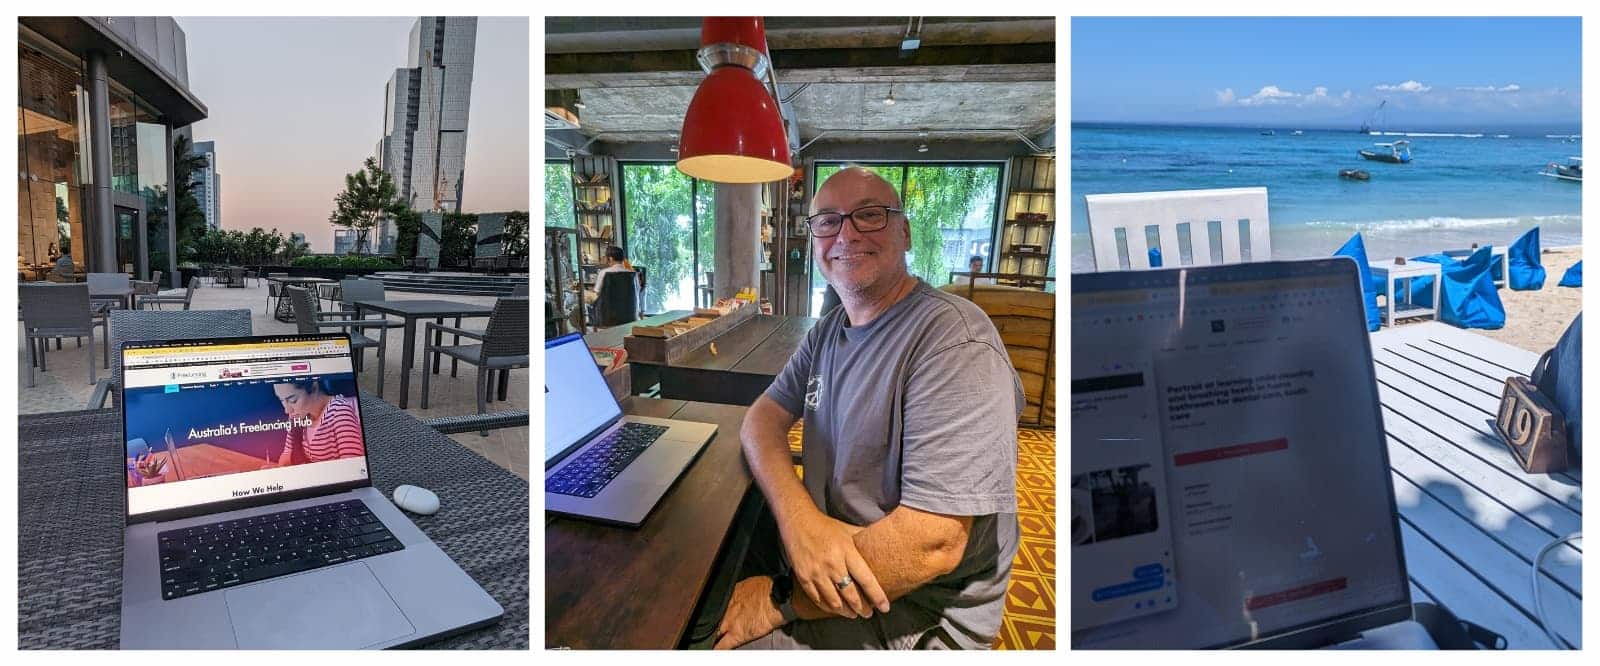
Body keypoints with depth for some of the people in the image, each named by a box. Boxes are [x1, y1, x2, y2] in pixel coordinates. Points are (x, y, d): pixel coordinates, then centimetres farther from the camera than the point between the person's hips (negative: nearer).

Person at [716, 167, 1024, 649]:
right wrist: (797, 515, -21)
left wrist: (780, 601, -20)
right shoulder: (828, 331, 5)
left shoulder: (953, 338, -24)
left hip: (917, 614, -7)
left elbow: (931, 544, -30)